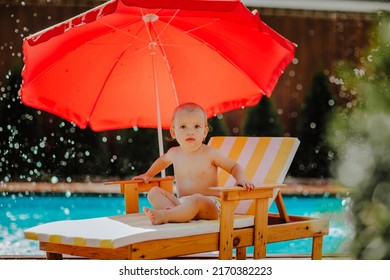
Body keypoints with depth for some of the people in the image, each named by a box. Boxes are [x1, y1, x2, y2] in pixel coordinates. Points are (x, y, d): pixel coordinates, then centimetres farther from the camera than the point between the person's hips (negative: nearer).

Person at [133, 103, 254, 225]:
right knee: (154, 192, -14)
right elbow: (163, 159, 37)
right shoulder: (174, 153, 10)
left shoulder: (210, 153, -4)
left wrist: (240, 179, -18)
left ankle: (164, 216, -42)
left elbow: (234, 167, 3)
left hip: (209, 205, -5)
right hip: (181, 203, 5)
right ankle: (174, 211, -39)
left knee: (195, 200, -39)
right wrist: (149, 174, 38)